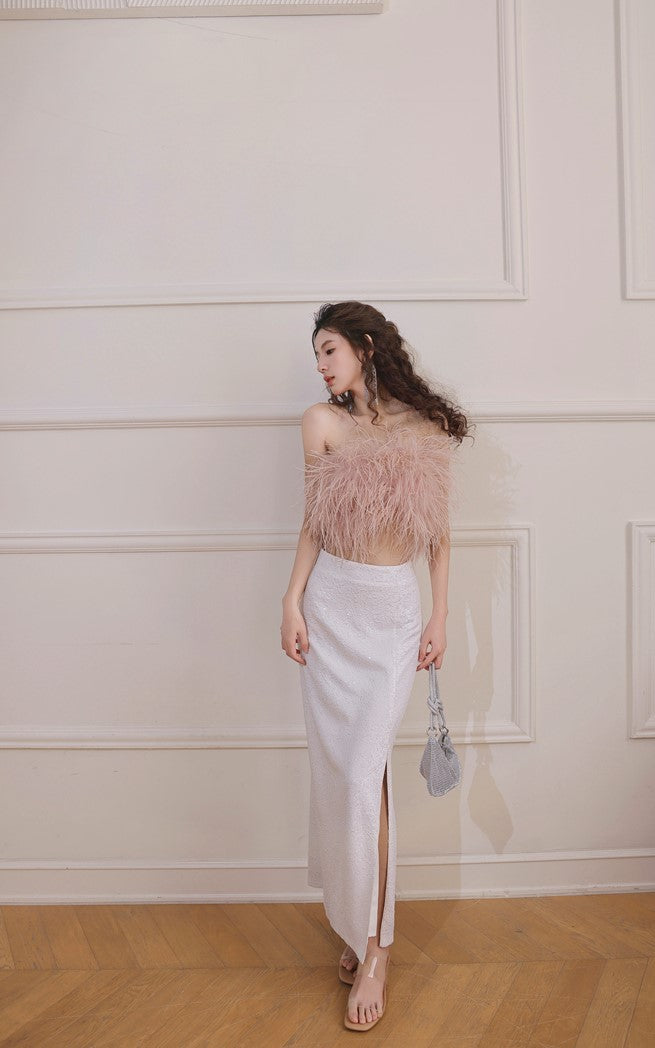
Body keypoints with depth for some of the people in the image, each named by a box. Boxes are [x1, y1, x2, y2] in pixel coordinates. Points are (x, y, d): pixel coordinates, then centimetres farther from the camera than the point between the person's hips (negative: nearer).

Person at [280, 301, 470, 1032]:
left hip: (393, 612, -2)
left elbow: (439, 533, 4)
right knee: (334, 769, 6)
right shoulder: (322, 422, 3)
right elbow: (312, 524, 5)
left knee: (365, 774, -8)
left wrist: (439, 618, 1)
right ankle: (352, 922, 26)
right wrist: (292, 601, -3)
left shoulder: (427, 428, 1)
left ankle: (374, 945, 8)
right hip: (330, 605, 2)